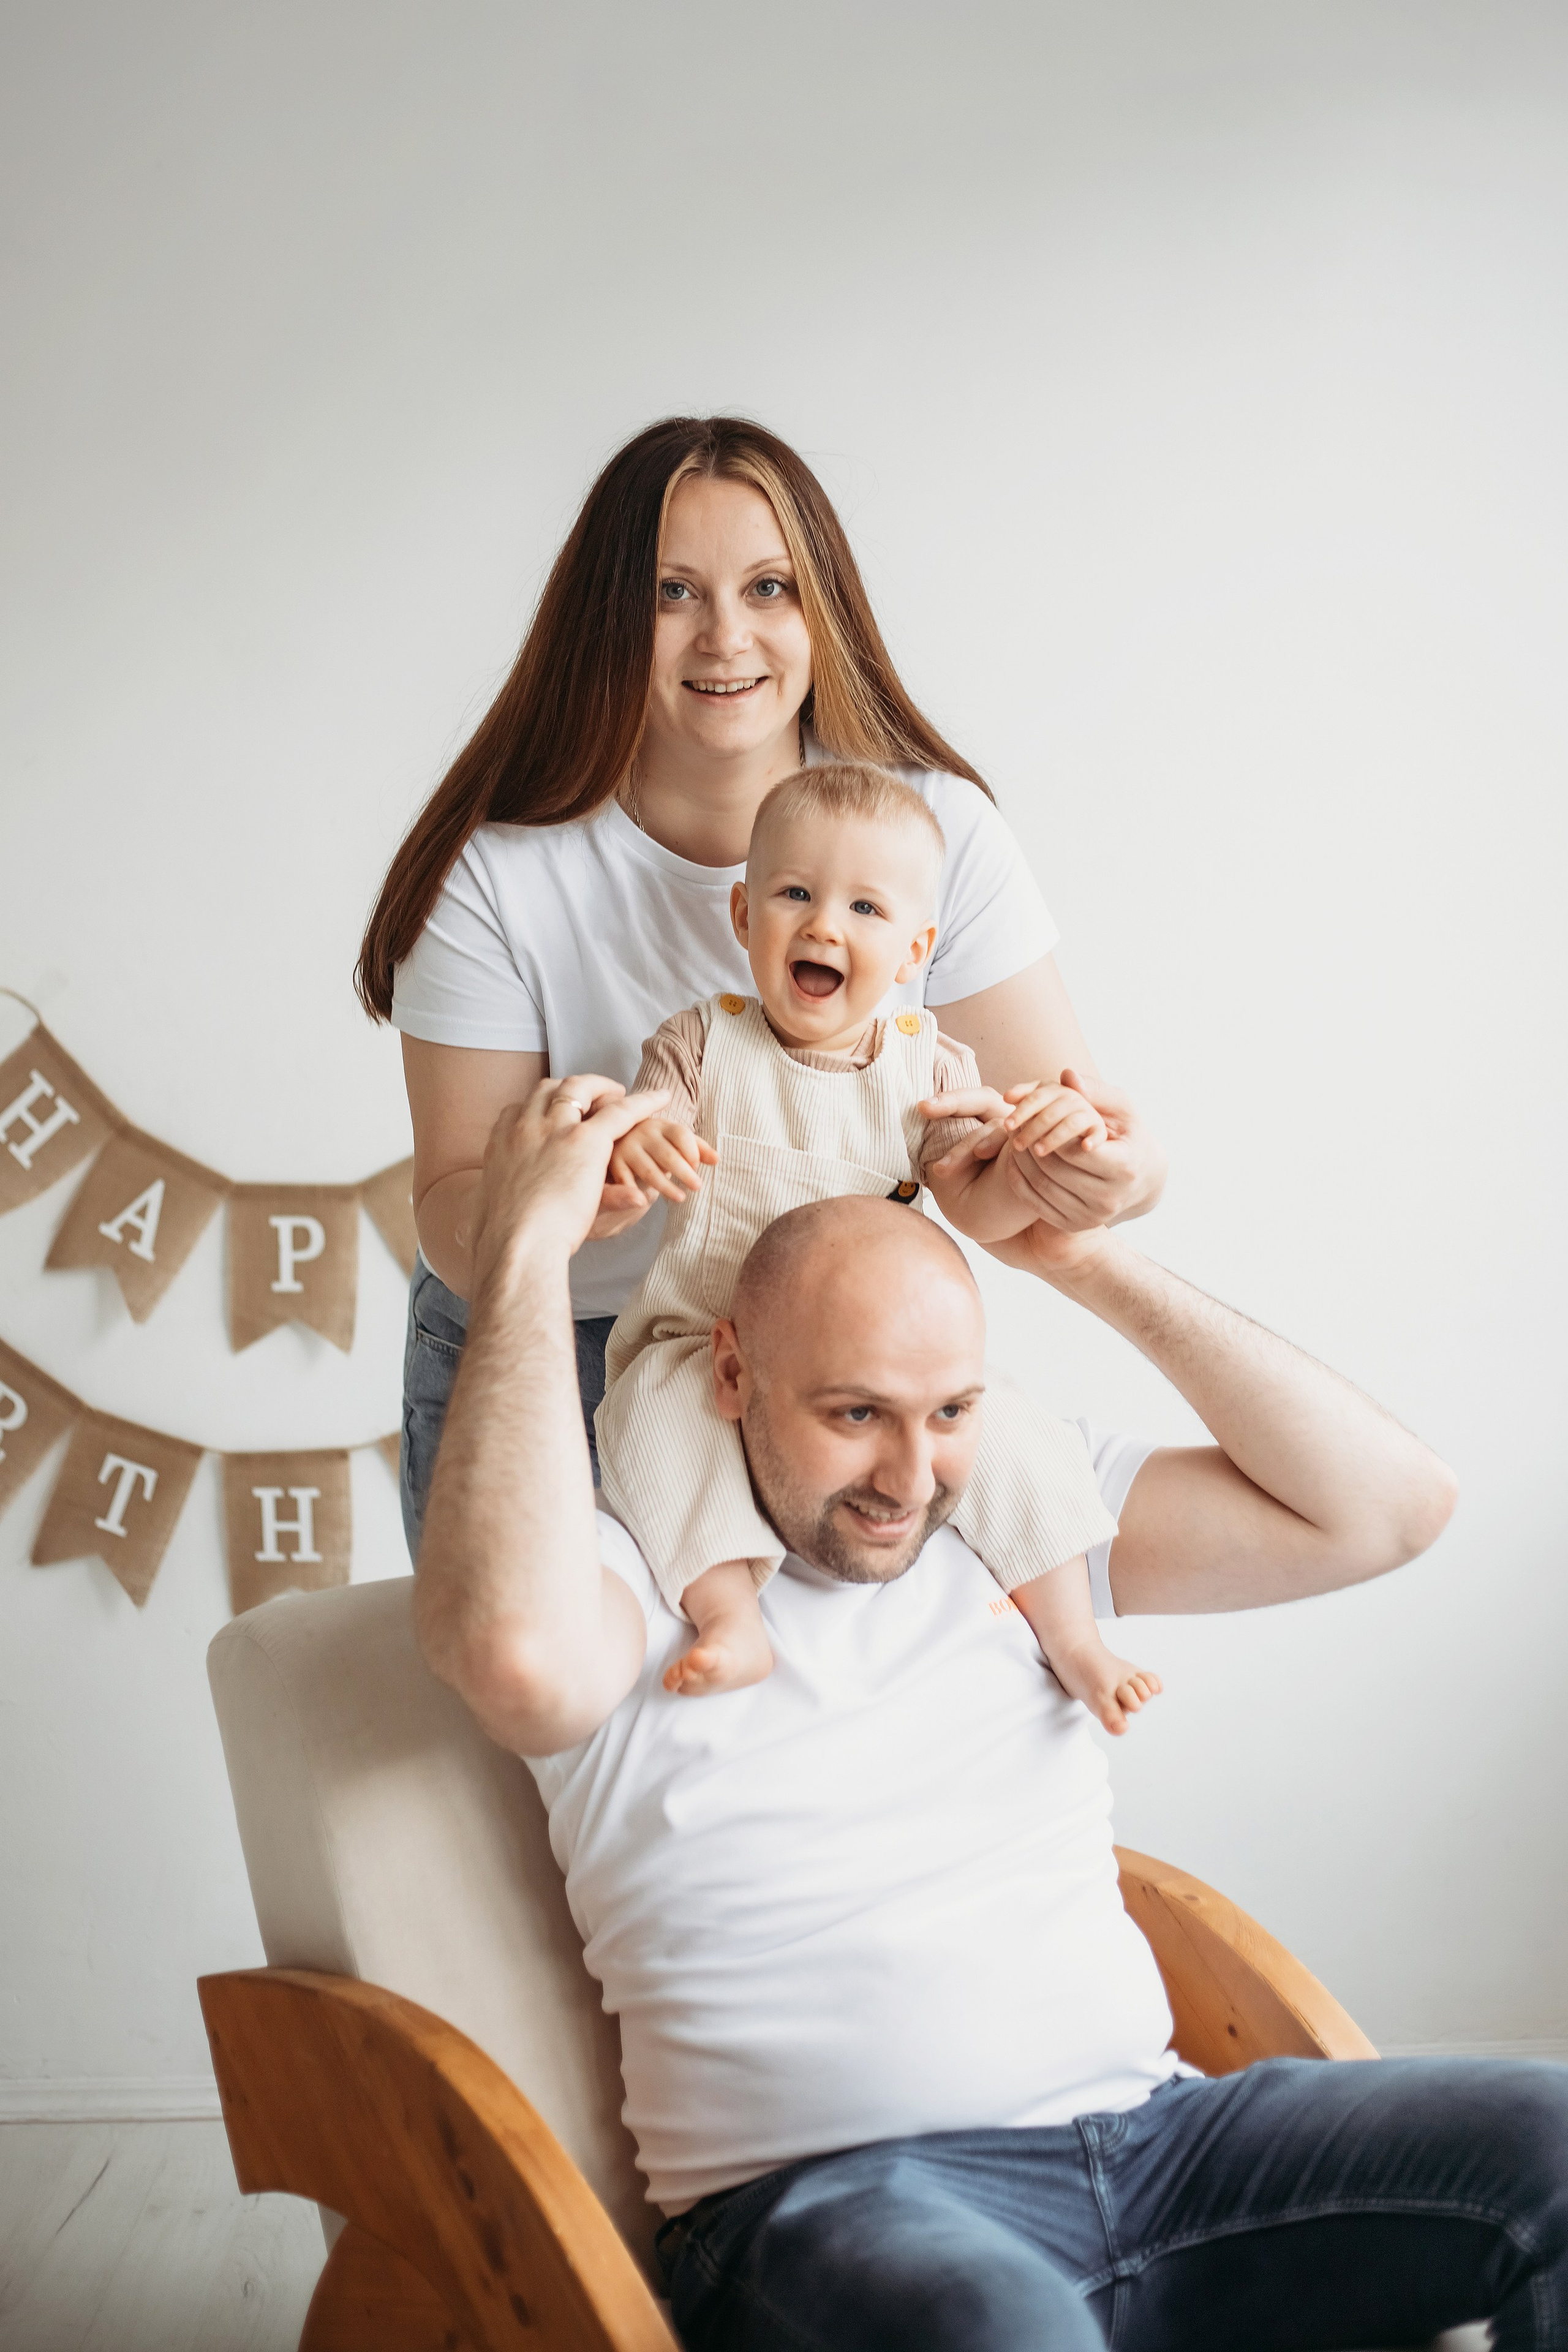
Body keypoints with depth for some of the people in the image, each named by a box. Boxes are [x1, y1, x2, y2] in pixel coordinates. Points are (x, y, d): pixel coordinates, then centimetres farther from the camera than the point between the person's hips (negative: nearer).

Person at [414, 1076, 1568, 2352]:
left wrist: (1092, 1262, 3)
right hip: (839, 2197, -5)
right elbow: (517, 1652, -27)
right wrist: (528, 1239, -17)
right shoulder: (641, 1575, -1)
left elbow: (1388, 1504, 6)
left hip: (1148, 2136, 6)